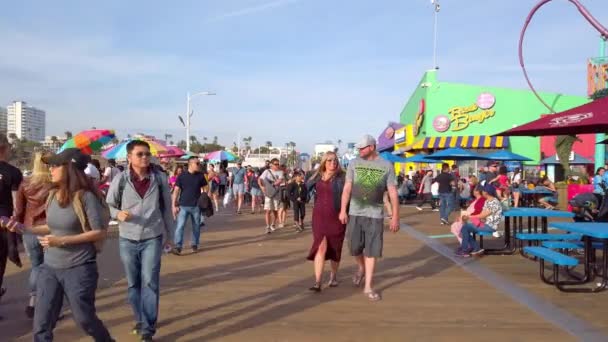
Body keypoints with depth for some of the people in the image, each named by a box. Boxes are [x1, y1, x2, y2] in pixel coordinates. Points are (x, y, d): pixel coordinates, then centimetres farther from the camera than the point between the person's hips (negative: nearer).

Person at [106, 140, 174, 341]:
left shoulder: (160, 179, -3)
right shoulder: (120, 180, -6)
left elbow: (166, 209, 6)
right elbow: (108, 205, 4)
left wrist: (169, 235, 11)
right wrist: (118, 213, -18)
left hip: (152, 238, -1)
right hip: (127, 240, 1)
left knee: (150, 281, -7)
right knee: (133, 284, 13)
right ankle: (141, 319, 32)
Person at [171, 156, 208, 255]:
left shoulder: (200, 176, 3)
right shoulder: (182, 176, -3)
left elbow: (204, 189, 8)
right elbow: (176, 191, -1)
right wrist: (174, 205, -6)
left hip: (196, 206, 2)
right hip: (183, 206, -2)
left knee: (196, 226, 10)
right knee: (180, 226, -8)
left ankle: (194, 244, 25)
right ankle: (178, 246, -4)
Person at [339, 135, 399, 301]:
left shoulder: (386, 166, -2)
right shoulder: (354, 163, 2)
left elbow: (393, 192, -1)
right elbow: (347, 188, 3)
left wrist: (395, 216, -5)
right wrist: (343, 210, -2)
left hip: (375, 215, -1)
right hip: (355, 213, 2)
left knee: (372, 251, 2)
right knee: (355, 248, 7)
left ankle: (368, 287, 13)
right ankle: (361, 268, 40)